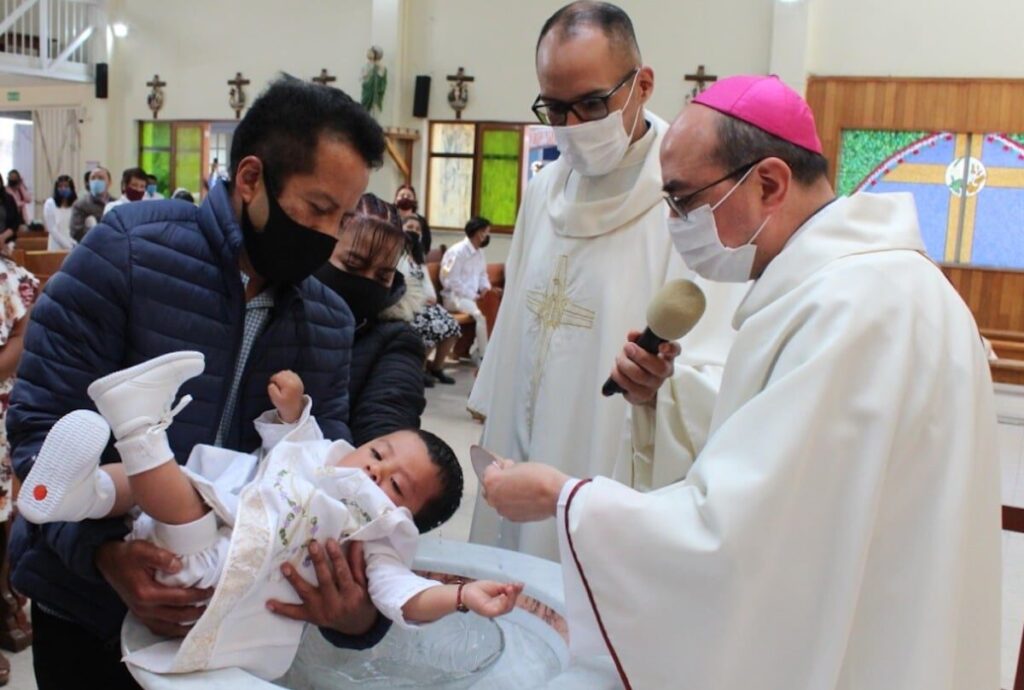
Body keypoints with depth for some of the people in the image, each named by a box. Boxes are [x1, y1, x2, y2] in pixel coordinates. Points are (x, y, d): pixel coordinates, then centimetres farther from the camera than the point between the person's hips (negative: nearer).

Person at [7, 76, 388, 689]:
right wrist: (105, 554, -31)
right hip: (87, 603, -3)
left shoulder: (331, 322, -3)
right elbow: (39, 425, -16)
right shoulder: (127, 249, -16)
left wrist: (357, 610, -25)